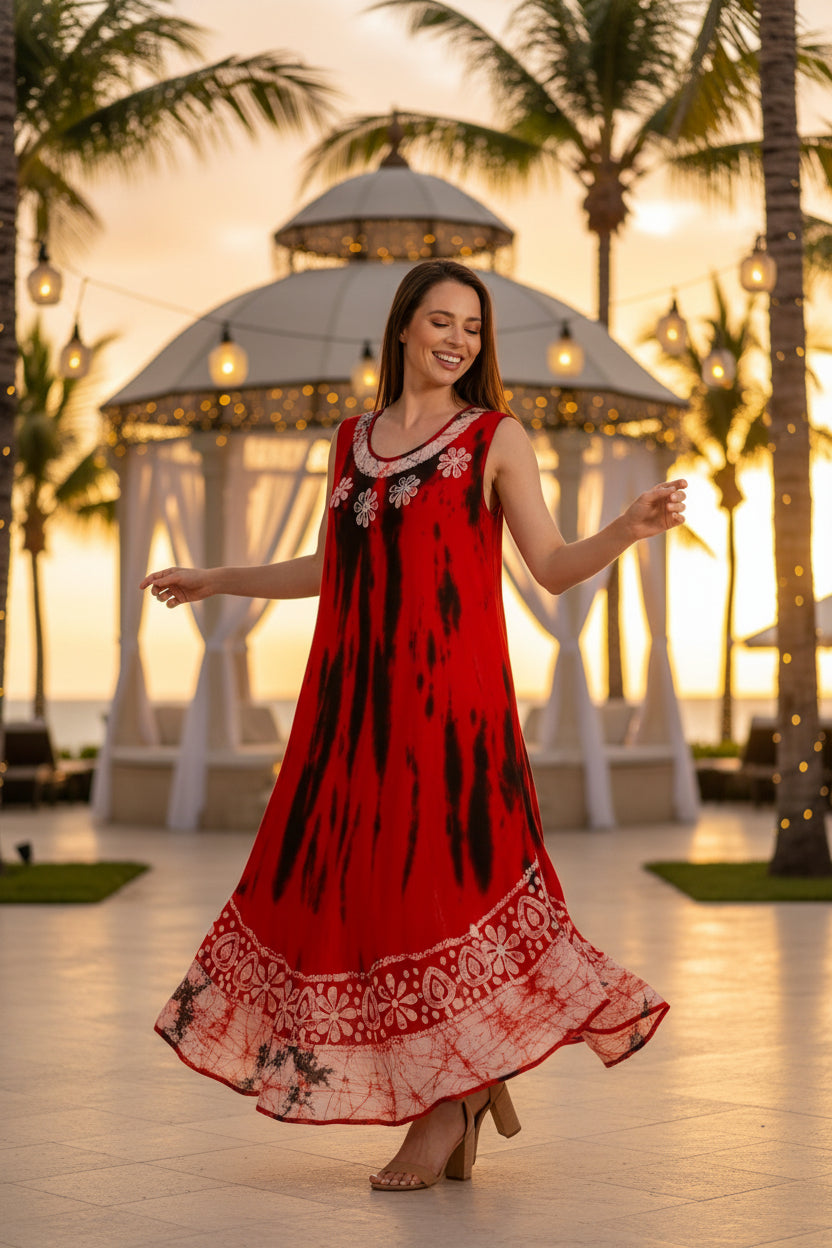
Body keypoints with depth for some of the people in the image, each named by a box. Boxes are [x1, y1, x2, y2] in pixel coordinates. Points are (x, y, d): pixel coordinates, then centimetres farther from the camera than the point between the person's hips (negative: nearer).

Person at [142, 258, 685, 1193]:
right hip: (355, 696, 5)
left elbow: (553, 567, 0)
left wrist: (631, 528, -16)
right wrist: (216, 581, 31)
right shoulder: (353, 439, 16)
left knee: (437, 875, -9)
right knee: (354, 881, 1)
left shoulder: (496, 438, 5)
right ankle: (466, 1087, 13)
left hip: (449, 691, -5)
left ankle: (448, 1104, 5)